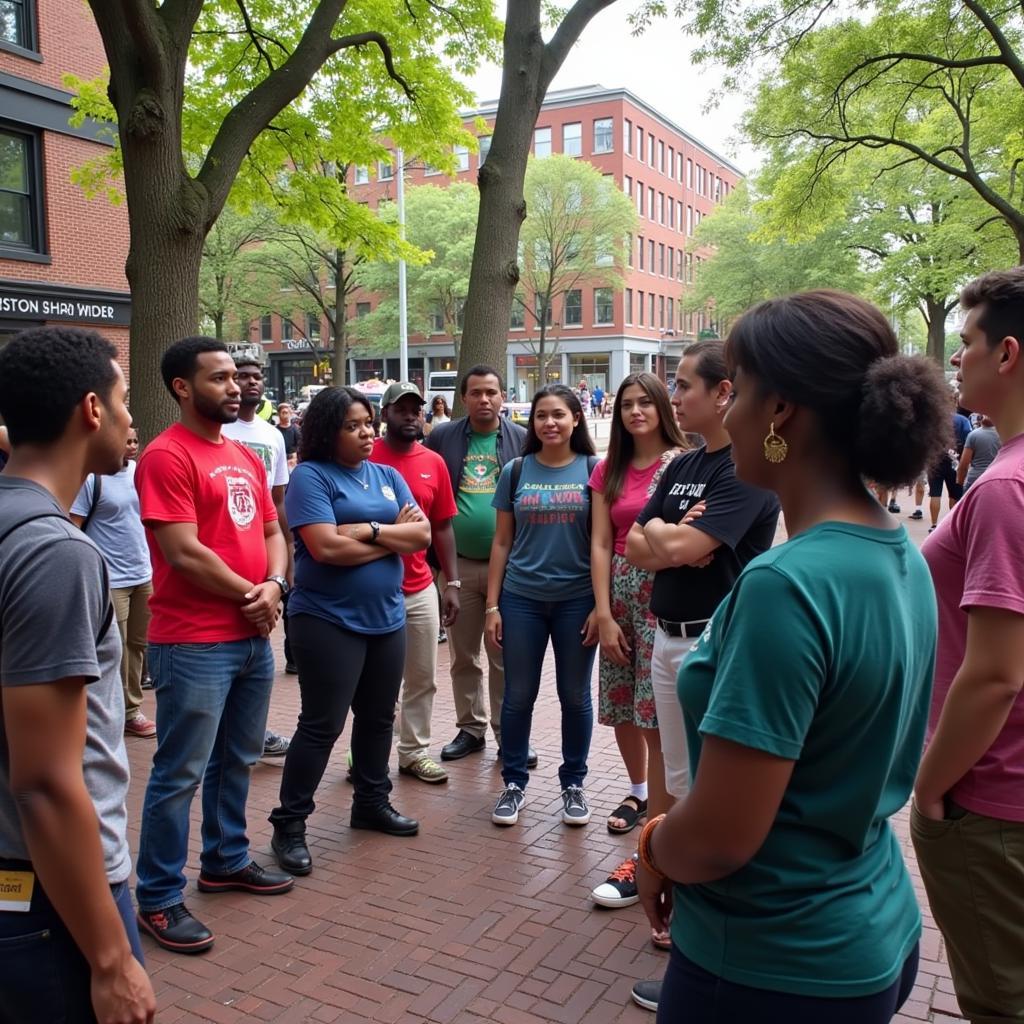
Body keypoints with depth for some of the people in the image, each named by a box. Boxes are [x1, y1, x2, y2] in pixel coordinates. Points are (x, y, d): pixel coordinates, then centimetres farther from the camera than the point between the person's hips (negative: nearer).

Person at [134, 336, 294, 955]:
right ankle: (159, 899, 14)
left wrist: (274, 586, -5)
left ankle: (227, 860, 37)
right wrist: (249, 595, -9)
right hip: (194, 643, -8)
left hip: (255, 637, 8)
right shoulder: (166, 456, -14)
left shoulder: (247, 456, 12)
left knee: (238, 760, 19)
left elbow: (271, 531, 15)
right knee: (181, 773, 1)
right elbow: (185, 554, -19)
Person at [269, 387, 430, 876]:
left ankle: (372, 802, 34)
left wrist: (370, 531, -16)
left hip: (386, 617, 7)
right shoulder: (311, 475, -10)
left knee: (378, 717, 17)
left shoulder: (387, 476, 9)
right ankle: (289, 824, 12)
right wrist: (393, 538, -9)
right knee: (322, 724, -1)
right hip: (329, 621, -7)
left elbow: (422, 534, 0)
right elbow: (326, 547, -21)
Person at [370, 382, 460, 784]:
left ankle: (414, 752, 26)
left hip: (421, 589, 4)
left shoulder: (435, 463, 5)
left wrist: (452, 583, 6)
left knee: (422, 678, 12)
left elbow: (442, 528, 9)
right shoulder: (364, 457, -7)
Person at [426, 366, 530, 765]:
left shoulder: (522, 439, 1)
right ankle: (470, 728, 27)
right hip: (457, 564, 1)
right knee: (463, 656, 13)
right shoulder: (441, 437, 2)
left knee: (506, 657, 7)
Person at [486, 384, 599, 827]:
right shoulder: (515, 471, 3)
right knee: (518, 694, 8)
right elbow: (502, 542, 5)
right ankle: (514, 782, 24)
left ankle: (573, 783, 26)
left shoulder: (594, 470, -1)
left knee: (575, 695, 9)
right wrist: (492, 605, 1)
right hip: (521, 598, 1)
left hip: (578, 599, -1)